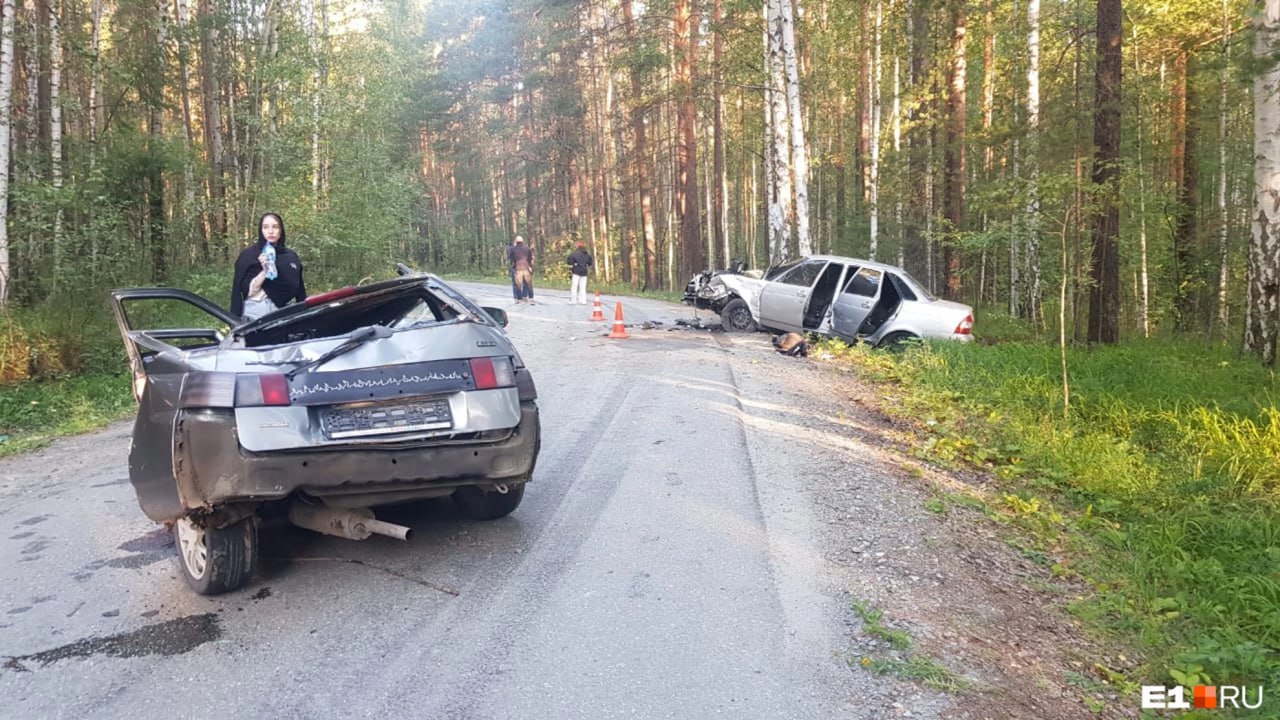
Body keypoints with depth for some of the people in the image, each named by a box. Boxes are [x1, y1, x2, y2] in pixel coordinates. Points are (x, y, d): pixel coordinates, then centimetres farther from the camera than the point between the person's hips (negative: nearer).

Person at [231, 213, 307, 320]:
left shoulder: (291, 257, 10)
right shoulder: (248, 254, 2)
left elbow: (300, 292, 13)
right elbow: (247, 291, -5)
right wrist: (264, 272, -18)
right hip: (256, 314, -3)